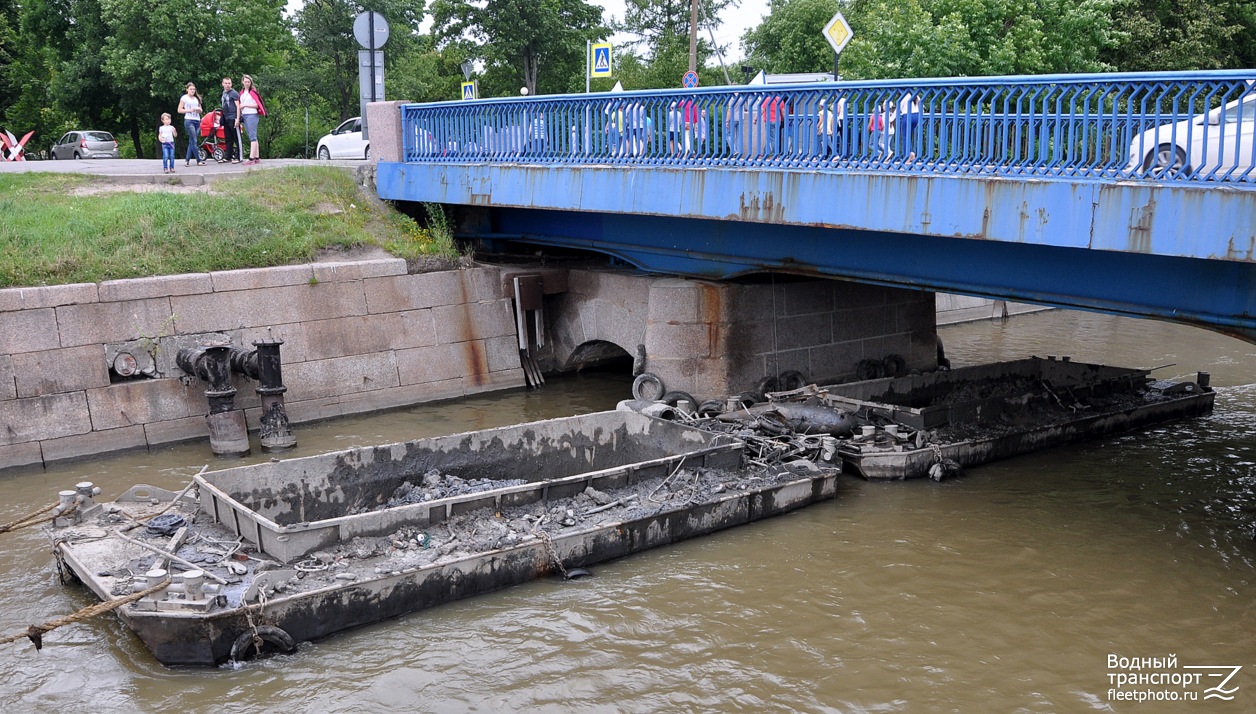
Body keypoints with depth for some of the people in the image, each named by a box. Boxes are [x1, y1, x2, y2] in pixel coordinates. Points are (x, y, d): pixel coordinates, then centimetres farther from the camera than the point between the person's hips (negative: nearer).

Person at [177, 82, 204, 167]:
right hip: (189, 121, -6)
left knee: (191, 141, 5)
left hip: (197, 121, 6)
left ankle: (187, 160, 9)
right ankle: (198, 160, -13)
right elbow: (179, 110, -2)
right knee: (194, 141, -11)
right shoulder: (184, 98, 2)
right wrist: (190, 110, -13)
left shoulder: (197, 98, 18)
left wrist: (199, 109, -1)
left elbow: (200, 110, 23)